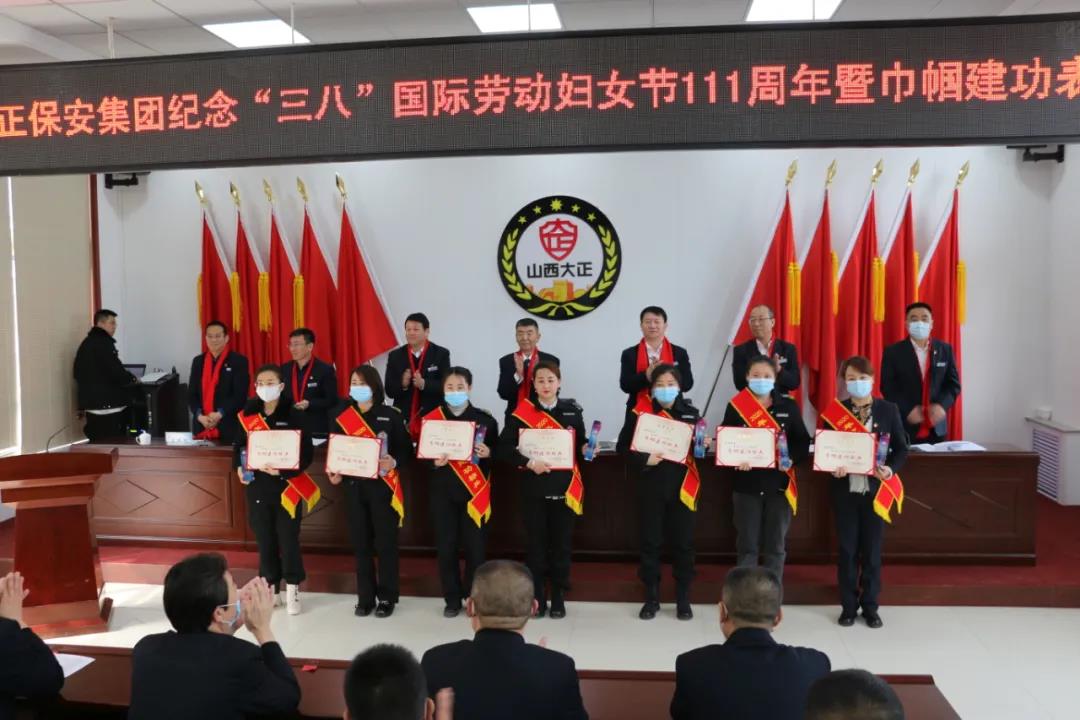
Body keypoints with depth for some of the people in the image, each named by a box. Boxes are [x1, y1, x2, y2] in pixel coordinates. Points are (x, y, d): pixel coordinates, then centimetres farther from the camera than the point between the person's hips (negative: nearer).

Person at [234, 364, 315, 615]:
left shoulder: (295, 415, -8)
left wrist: (282, 470, -22)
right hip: (257, 486, 3)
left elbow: (307, 453, -10)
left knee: (288, 537, 0)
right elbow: (238, 445, 14)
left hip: (286, 486, -3)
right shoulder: (247, 415, 4)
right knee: (264, 538, 10)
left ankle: (292, 589, 15)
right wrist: (239, 467, -5)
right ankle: (270, 587, 23)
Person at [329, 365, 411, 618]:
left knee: (385, 542, 2)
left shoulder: (391, 415, -4)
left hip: (383, 486, -3)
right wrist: (334, 473, -7)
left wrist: (394, 462, -23)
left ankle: (387, 598, 13)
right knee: (360, 543, 8)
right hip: (354, 486, 3)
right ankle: (365, 597, 19)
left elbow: (406, 450, -5)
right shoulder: (342, 416, 6)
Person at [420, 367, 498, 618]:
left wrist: (488, 453, -16)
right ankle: (452, 599, 20)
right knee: (445, 546, 5)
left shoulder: (485, 419, -2)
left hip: (475, 491, -1)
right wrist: (434, 462, -17)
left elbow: (496, 453, 6)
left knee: (475, 546, 4)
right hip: (443, 491, 1)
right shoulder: (430, 419, 0)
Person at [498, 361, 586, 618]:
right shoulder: (522, 412, -3)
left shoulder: (572, 411, 4)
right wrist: (528, 462, -17)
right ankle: (537, 598, 18)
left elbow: (580, 447, 10)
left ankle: (558, 598, 20)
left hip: (564, 488, 1)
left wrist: (586, 450, -12)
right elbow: (504, 447, -6)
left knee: (561, 543, 8)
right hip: (534, 488, -1)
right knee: (536, 543, 6)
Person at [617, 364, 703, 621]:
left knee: (683, 543, 7)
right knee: (650, 543, 6)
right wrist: (644, 459, -17)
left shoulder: (691, 413, 4)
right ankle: (651, 598, 19)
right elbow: (623, 447, -3)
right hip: (651, 487, -1)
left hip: (682, 487, 1)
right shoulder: (639, 413, -2)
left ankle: (683, 599, 21)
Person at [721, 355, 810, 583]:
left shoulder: (788, 406, 1)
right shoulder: (735, 406, -1)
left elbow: (803, 441, 1)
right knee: (747, 545, 6)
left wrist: (791, 460, -17)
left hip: (779, 484, 1)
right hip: (747, 484, -1)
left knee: (775, 546, 9)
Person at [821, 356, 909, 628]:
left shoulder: (888, 410, 0)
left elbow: (901, 448, 2)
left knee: (872, 549, 8)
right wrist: (832, 468, -19)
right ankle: (848, 606, 18)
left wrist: (891, 469, -16)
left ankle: (870, 606, 21)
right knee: (847, 549, 6)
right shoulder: (835, 411, -1)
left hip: (875, 489, 0)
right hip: (845, 489, 0)